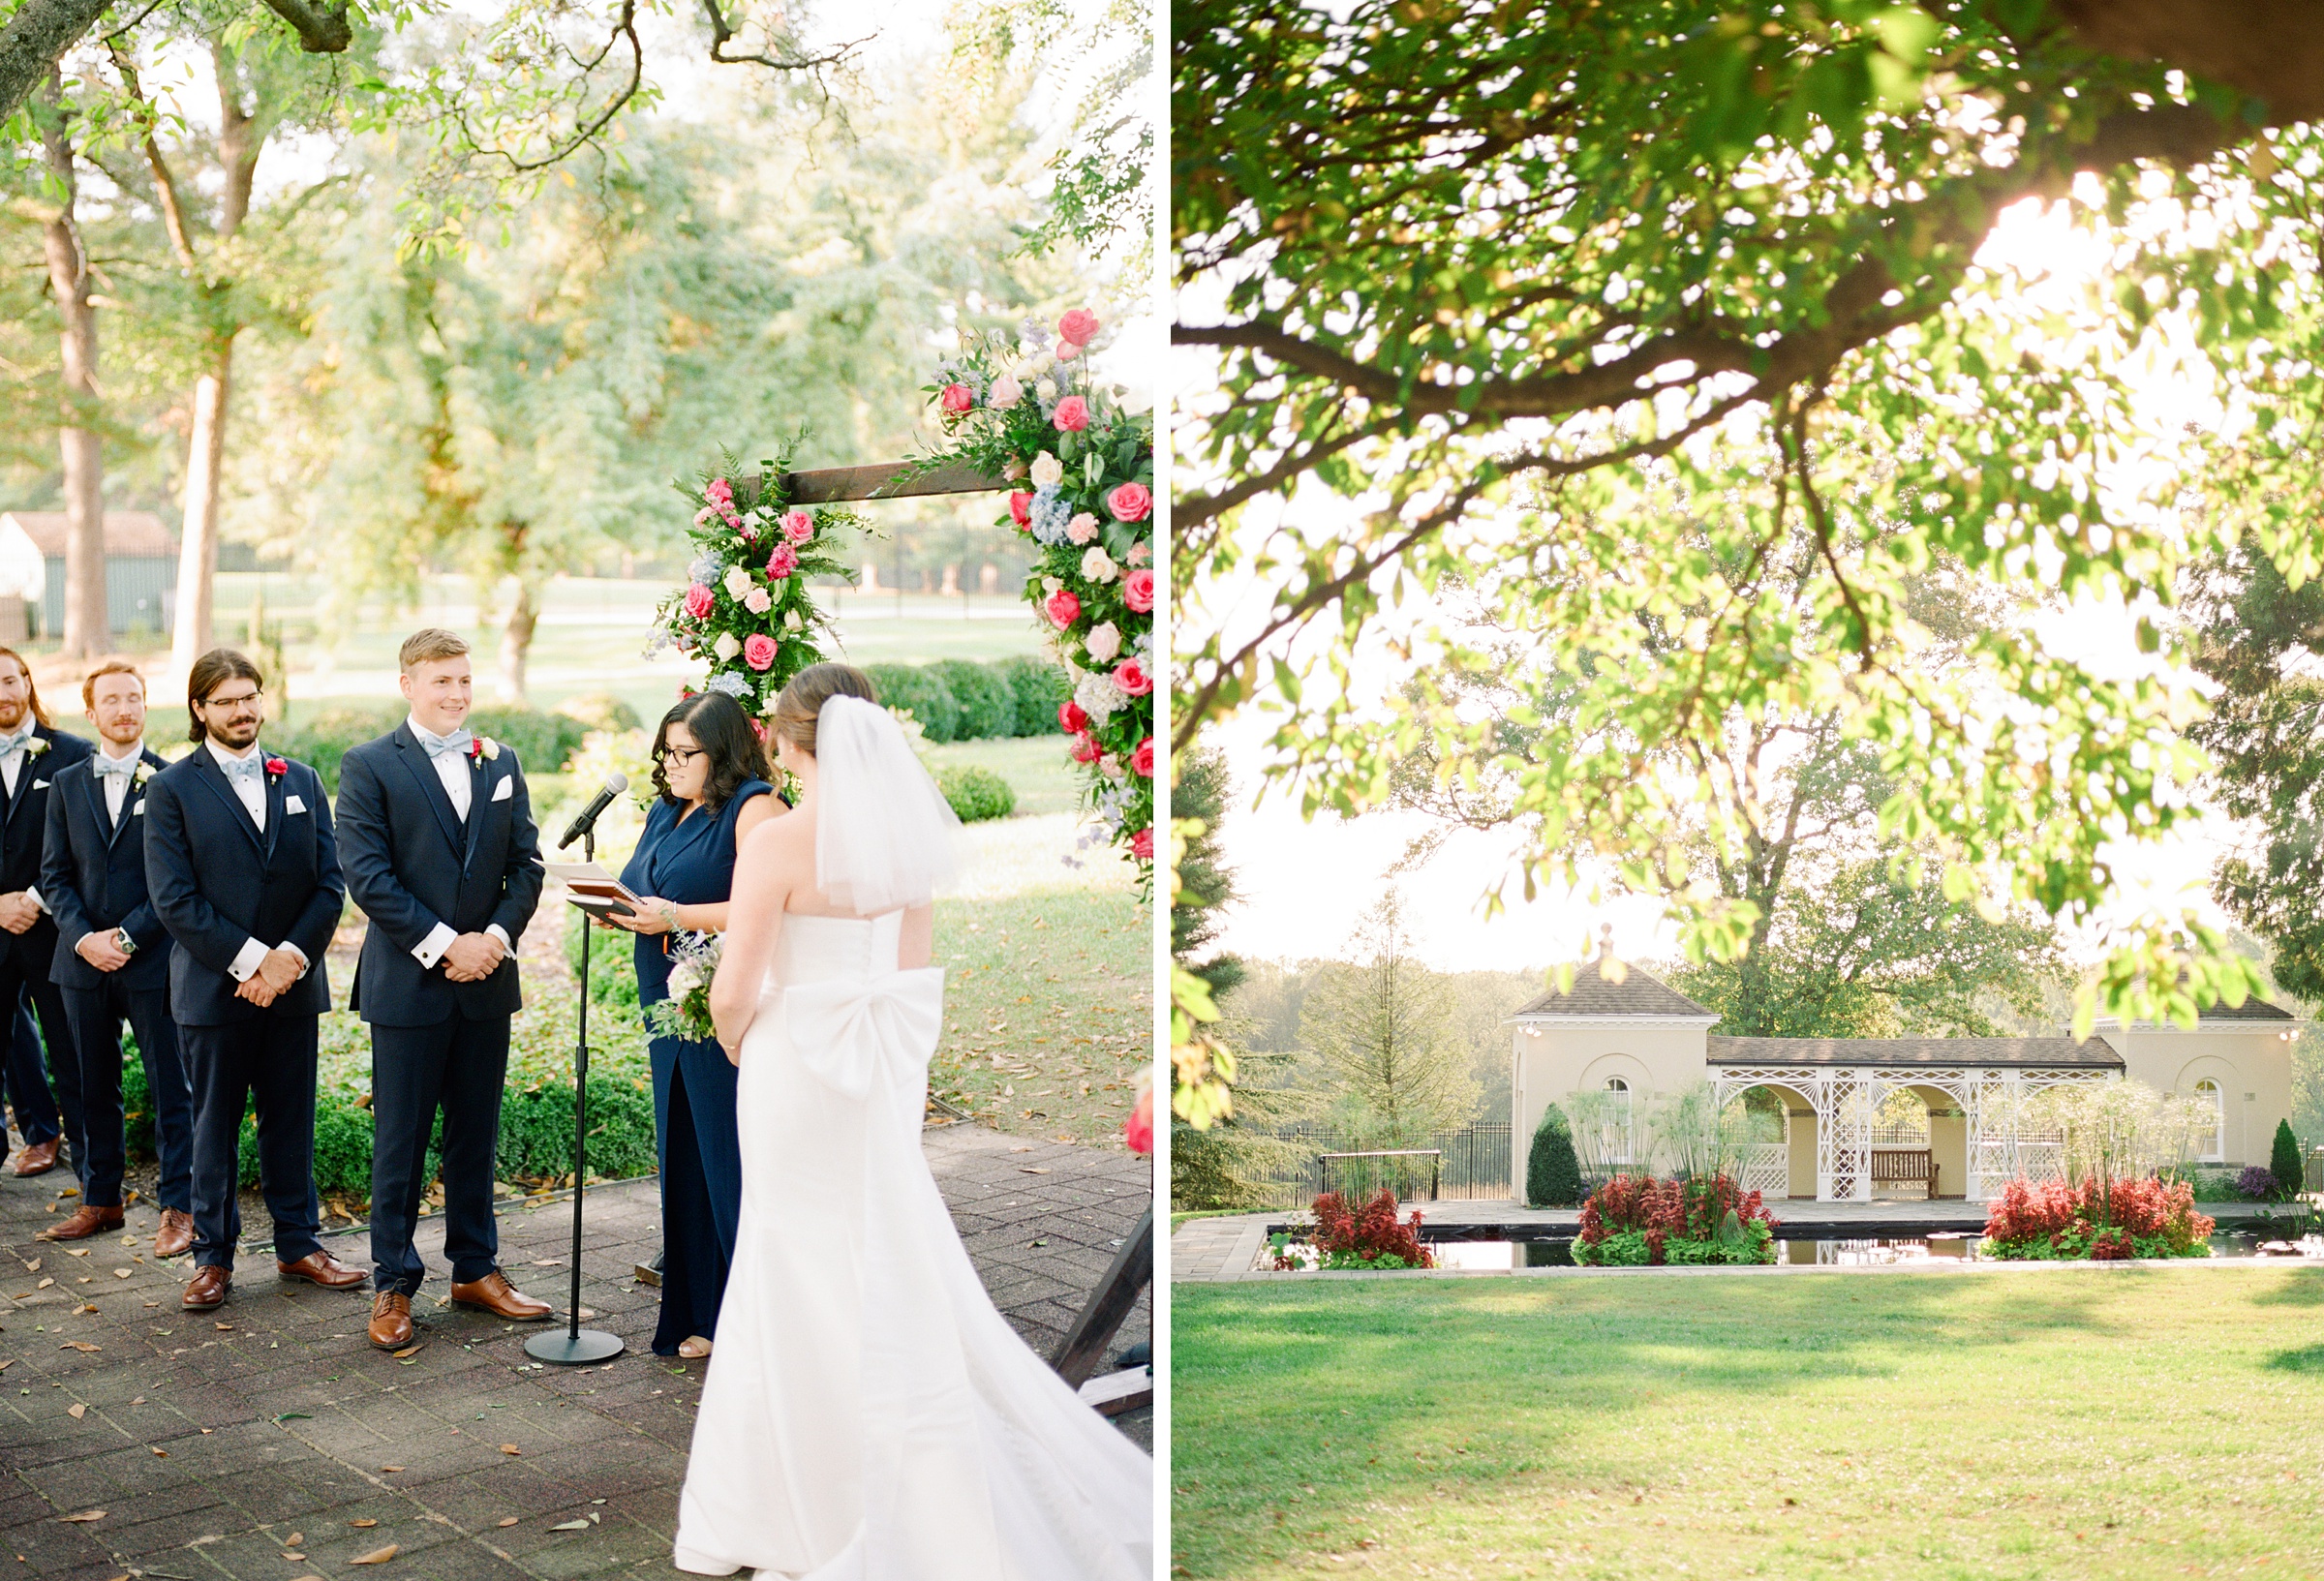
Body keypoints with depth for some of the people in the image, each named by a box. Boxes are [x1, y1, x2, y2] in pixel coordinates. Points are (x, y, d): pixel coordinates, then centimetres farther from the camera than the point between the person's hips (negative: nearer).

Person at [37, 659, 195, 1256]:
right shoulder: (67, 784, 10)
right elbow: (54, 875, 7)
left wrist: (128, 936, -13)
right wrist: (83, 937, -7)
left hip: (154, 960, -4)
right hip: (83, 959, 4)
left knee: (170, 1089, -1)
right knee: (94, 1088, 12)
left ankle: (178, 1207, 5)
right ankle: (100, 1200, 23)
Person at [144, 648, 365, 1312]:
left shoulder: (301, 781, 10)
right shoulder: (171, 789, -1)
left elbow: (330, 884, 4)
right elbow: (174, 899, -9)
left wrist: (290, 956, -10)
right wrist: (248, 961, -16)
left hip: (292, 983, 3)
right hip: (213, 987, -3)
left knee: (291, 1121, 10)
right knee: (214, 1127, 6)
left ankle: (299, 1244, 21)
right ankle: (213, 1257, 16)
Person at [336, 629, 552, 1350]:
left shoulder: (501, 764, 10)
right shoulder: (368, 767, -4)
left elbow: (526, 863, 8)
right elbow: (368, 874, -12)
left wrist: (497, 936, -8)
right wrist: (444, 943, -16)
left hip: (486, 980, 4)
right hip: (408, 984, -4)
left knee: (475, 1134, 13)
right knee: (400, 1142, 4)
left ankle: (475, 1269, 25)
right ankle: (393, 1284, 15)